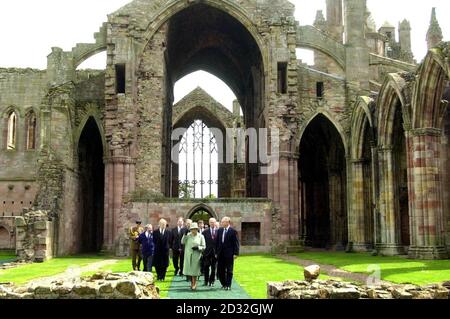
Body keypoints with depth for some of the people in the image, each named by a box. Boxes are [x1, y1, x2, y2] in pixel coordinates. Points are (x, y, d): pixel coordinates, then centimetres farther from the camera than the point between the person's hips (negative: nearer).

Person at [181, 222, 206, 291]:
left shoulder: (201, 236, 2)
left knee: (194, 270, -3)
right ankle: (192, 283, 24)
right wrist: (185, 235, -13)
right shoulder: (188, 235, 7)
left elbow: (203, 247, 3)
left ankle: (194, 284, 10)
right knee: (189, 270, 6)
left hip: (196, 256, -2)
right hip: (188, 255, 2)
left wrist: (198, 247, -15)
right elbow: (183, 242, -2)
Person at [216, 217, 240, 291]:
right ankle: (224, 284, 23)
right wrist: (216, 252, 8)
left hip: (229, 254, -5)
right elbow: (217, 242, 12)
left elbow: (236, 243, -8)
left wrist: (236, 253, -13)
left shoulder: (233, 231, -7)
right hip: (220, 254, 5)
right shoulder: (220, 231, 8)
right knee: (220, 270, 8)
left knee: (229, 270, 3)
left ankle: (228, 285, 12)